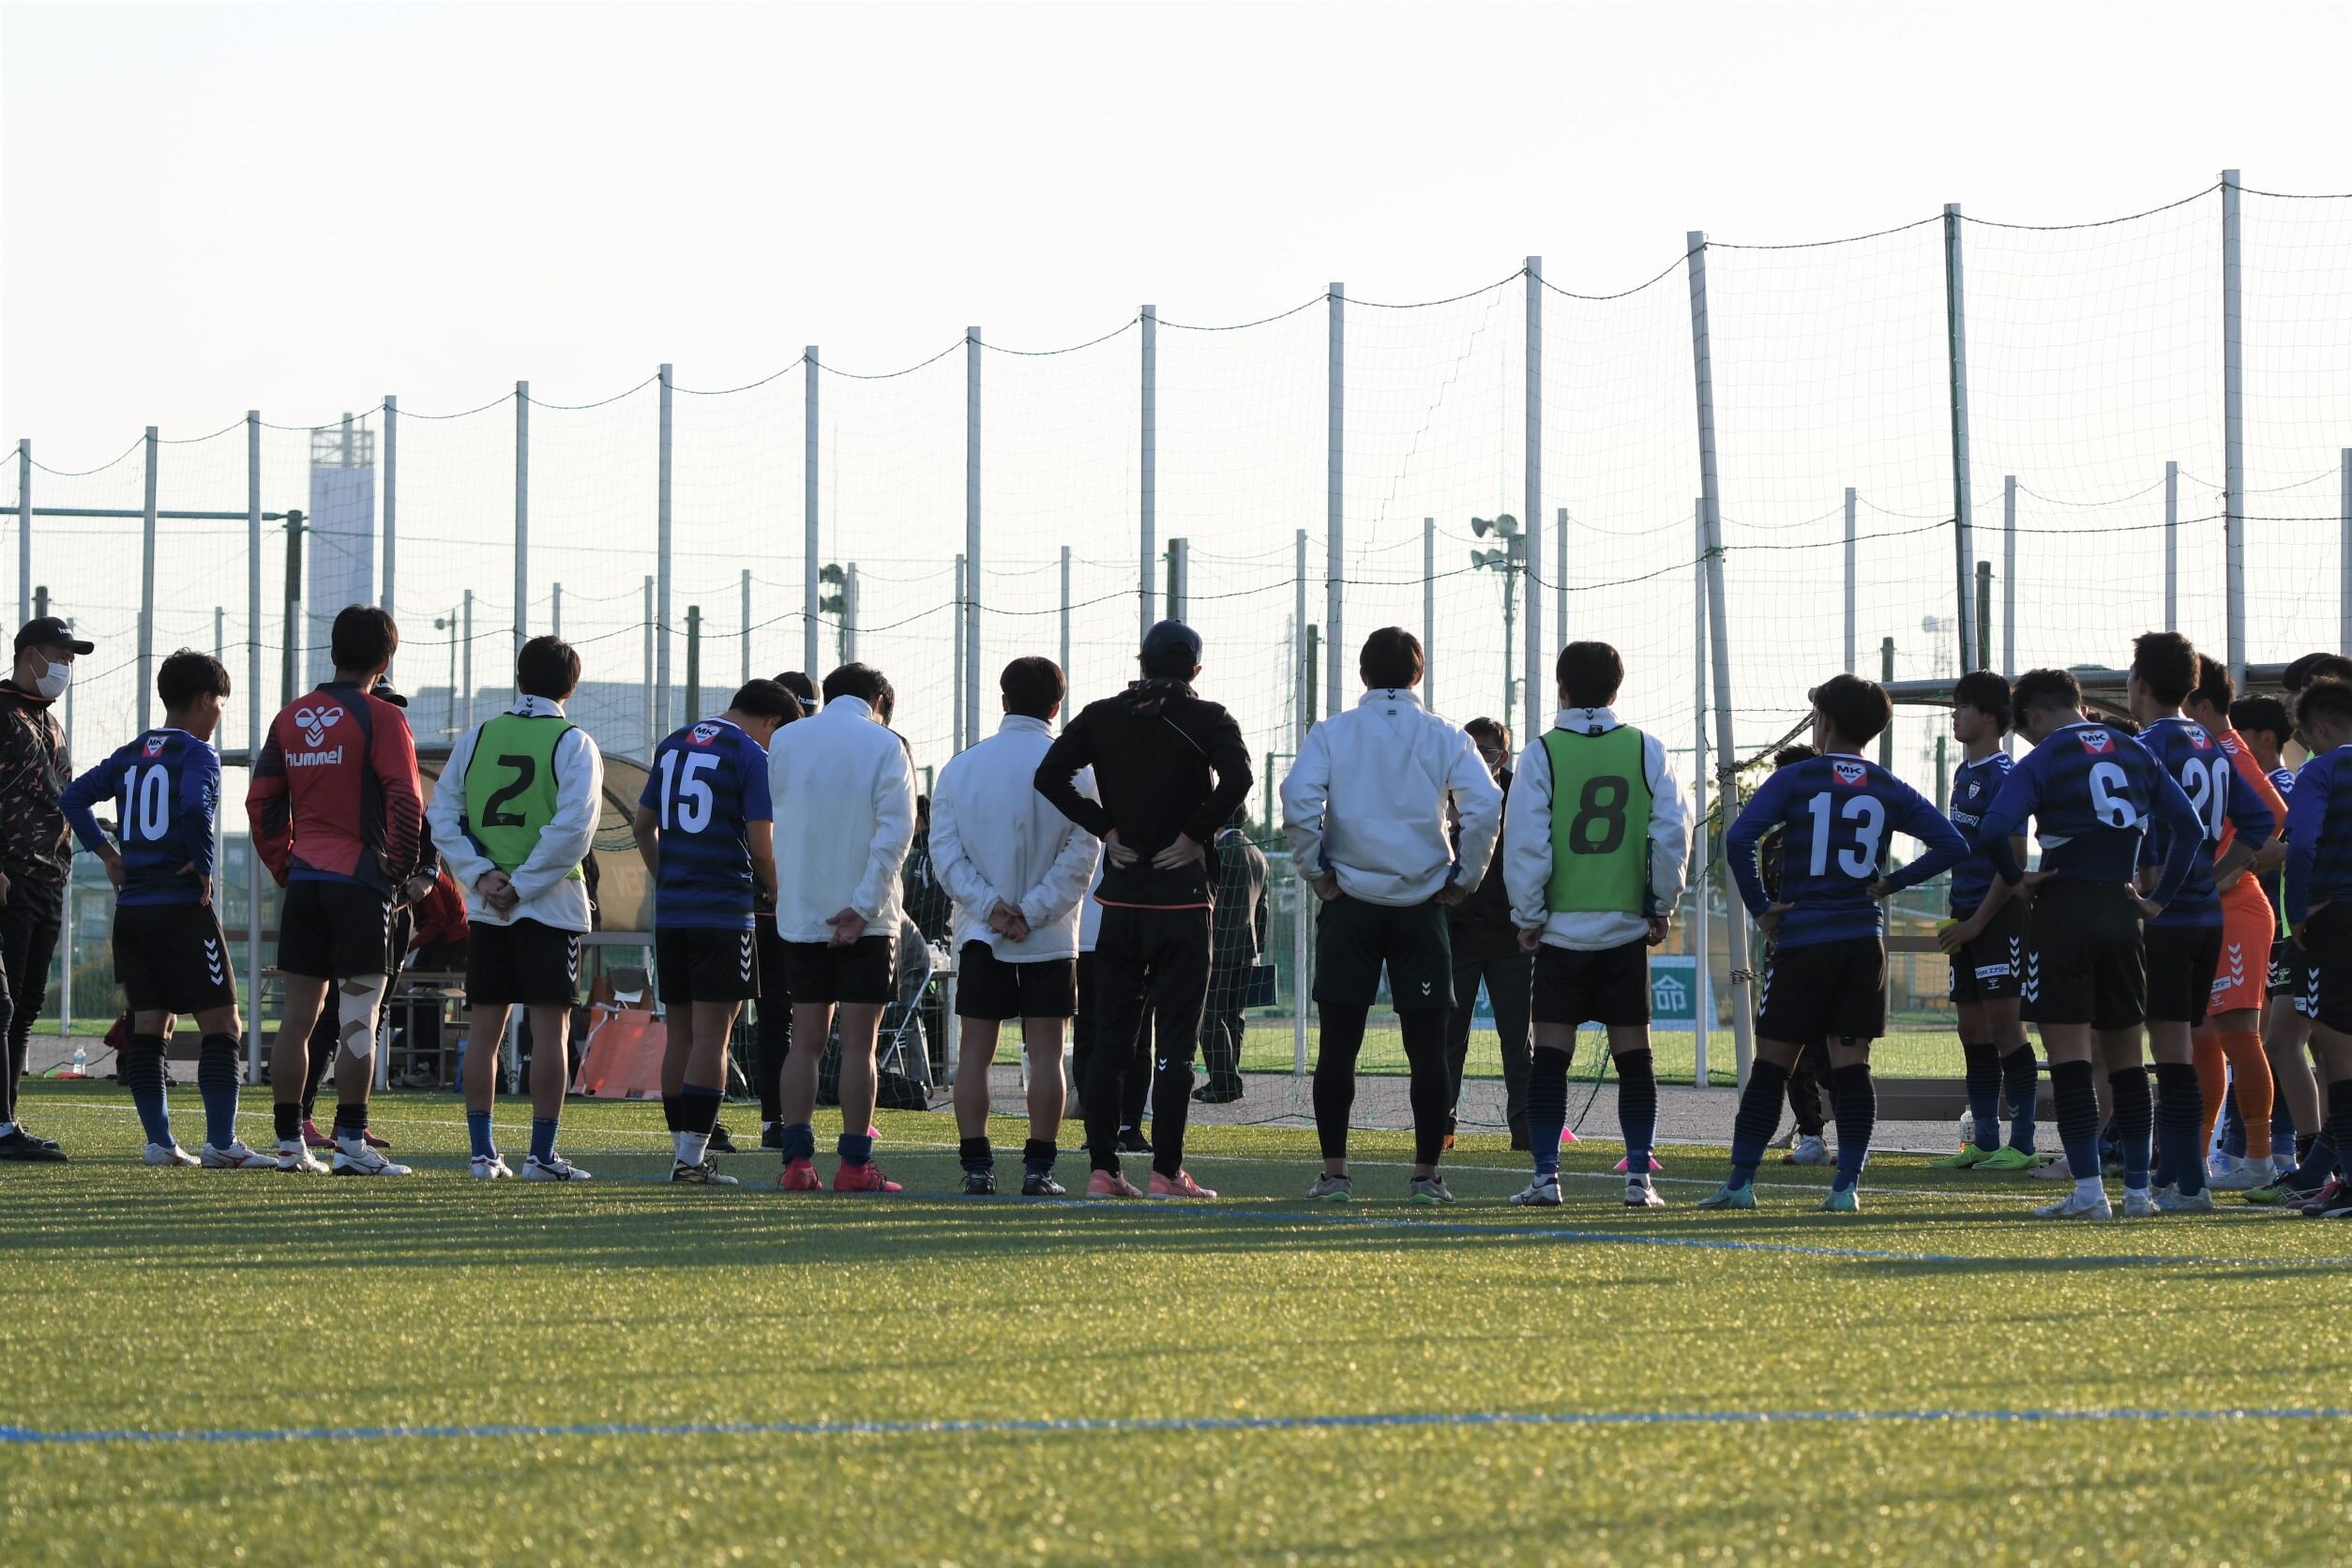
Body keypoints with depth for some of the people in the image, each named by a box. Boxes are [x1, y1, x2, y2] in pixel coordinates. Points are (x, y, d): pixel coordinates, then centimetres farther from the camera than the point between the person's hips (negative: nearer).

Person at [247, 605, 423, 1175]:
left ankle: (290, 1143, 9)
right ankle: (350, 1143, -9)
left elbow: (261, 801, 12)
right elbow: (404, 799, -15)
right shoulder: (380, 718, -7)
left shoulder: (290, 718, 11)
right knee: (359, 1016, -4)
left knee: (297, 1015, 8)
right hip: (360, 882, -5)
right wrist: (400, 867, -4)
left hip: (303, 879, 5)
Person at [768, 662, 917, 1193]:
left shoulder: (785, 740, 6)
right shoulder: (884, 745, -4)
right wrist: (863, 906, -15)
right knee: (859, 1044, -1)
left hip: (800, 912, 3)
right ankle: (854, 1163, -3)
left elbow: (780, 818, 12)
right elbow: (895, 831, -12)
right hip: (865, 919, -3)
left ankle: (796, 1159, 0)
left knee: (805, 1040, 7)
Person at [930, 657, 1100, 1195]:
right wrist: (1031, 912, -10)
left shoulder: (962, 765, 1)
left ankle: (976, 1165, 1)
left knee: (974, 1052, 5)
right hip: (1050, 938, -2)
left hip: (979, 935, 2)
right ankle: (1038, 1167, -2)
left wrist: (991, 907, -8)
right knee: (1046, 1052, 2)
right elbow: (1079, 854, -11)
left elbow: (944, 851, -3)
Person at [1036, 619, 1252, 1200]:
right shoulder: (1206, 720, -3)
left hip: (1120, 896, 3)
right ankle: (1167, 1171, -4)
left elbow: (1050, 774, -5)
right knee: (1175, 1037, 0)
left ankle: (1102, 1169, 5)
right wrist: (1195, 834, -11)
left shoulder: (1102, 716, 6)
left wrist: (1105, 827, -1)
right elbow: (1237, 777, -21)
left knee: (1111, 1036, 8)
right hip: (1182, 896, -3)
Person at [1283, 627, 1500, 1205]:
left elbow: (1298, 798, -13)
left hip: (1349, 903, 0)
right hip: (1421, 907, 0)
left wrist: (1315, 869, -2)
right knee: (1426, 1045, 4)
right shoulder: (1444, 738, 2)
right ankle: (1426, 1174, 3)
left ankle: (1334, 1173, 3)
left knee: (1339, 1044, 5)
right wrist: (1463, 877, 2)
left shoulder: (1332, 733, 1)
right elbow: (1485, 807, -9)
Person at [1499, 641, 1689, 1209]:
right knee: (1633, 1055, 5)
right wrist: (1661, 908, 9)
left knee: (1550, 1055, 2)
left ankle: (1545, 1176, -1)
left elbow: (1525, 842, -7)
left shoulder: (1543, 753, -4)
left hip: (1560, 927, -1)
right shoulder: (1645, 750, 2)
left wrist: (1529, 916, 1)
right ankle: (1638, 1177, 1)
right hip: (1626, 927, 1)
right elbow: (1672, 832, -1)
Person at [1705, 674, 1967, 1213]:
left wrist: (1760, 909, -7)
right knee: (1851, 1066, 3)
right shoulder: (1890, 791, 7)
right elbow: (1952, 845, 3)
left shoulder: (1794, 780, -2)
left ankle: (1740, 1182, 3)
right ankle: (1847, 1185, -2)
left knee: (1770, 1064, 3)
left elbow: (1739, 839, -14)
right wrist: (1892, 884, 5)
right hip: (1864, 941, 3)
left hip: (1801, 942, -3)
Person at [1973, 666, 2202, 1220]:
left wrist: (2017, 878, -3)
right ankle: (2138, 1190, 12)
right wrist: (2160, 898, 10)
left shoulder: (2043, 760, -5)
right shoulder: (2136, 753, 11)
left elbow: (1994, 831, -19)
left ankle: (2088, 1191, -10)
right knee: (2125, 1056, 12)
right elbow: (2190, 826, 8)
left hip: (2064, 909, -5)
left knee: (2069, 1054, -4)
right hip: (2121, 910, 5)